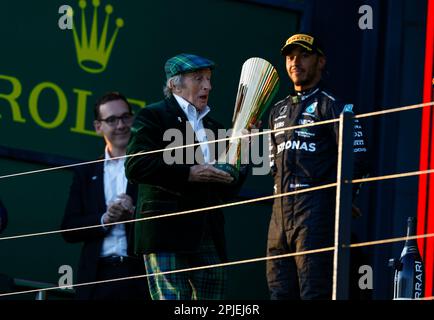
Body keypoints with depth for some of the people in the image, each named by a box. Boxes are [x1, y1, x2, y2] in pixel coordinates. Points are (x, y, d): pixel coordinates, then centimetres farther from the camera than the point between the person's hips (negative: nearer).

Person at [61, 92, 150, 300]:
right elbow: (69, 230, 10)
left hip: (141, 275, -2)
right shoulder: (86, 173, 17)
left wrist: (135, 215, -12)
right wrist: (104, 219, -6)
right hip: (97, 278, 2)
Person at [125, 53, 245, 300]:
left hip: (210, 238, 7)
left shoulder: (212, 127, 23)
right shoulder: (153, 116, 3)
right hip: (167, 233, -7)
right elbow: (136, 167, -12)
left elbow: (225, 192, 22)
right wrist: (188, 174, -16)